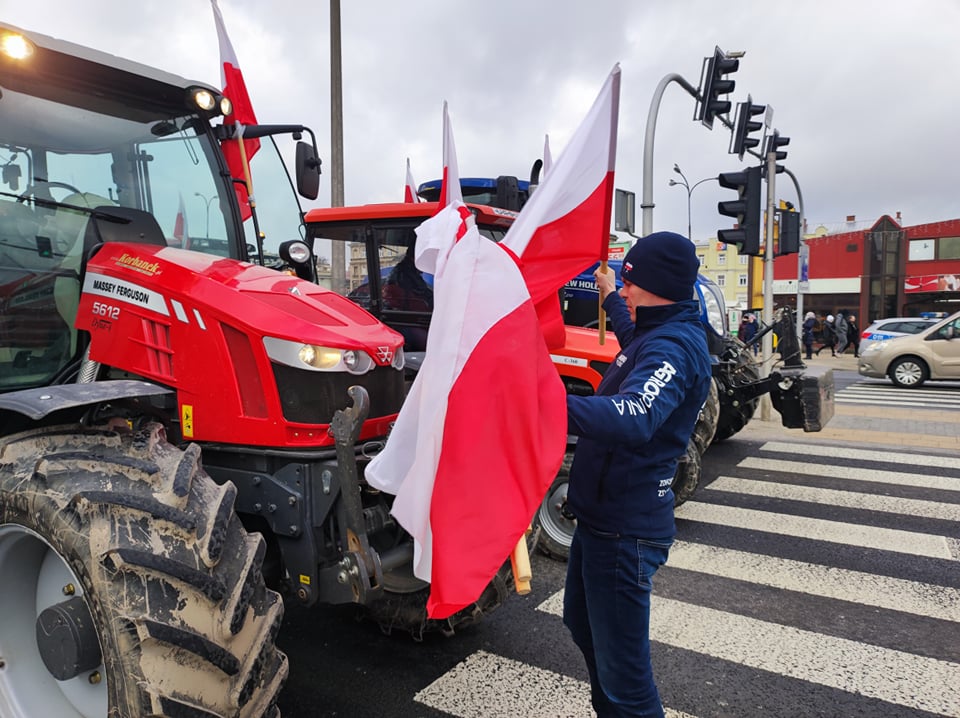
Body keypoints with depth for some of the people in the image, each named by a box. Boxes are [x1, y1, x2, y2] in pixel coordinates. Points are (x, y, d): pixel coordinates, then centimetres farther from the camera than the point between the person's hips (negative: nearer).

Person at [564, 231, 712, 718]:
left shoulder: (674, 346, -22)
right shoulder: (660, 332, 9)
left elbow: (633, 418, -42)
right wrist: (609, 297, 48)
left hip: (624, 528, -11)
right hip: (603, 514, 11)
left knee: (621, 663, -1)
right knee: (582, 621, 28)